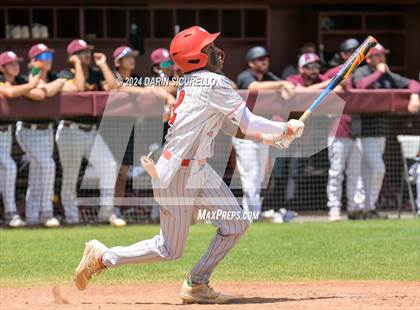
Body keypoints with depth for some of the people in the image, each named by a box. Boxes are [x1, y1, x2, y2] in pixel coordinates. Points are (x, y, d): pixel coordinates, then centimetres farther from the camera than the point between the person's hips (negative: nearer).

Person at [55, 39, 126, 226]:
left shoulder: (96, 74, 12)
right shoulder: (66, 75, -1)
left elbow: (112, 87, -5)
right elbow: (78, 87, -21)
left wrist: (102, 64, -1)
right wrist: (78, 64, -12)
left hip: (92, 131, 4)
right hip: (71, 131, -4)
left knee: (109, 165, -13)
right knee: (70, 176, 2)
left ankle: (106, 211, -7)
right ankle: (71, 216, 10)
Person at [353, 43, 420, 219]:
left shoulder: (388, 76, 13)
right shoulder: (361, 72, -6)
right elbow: (361, 85, -29)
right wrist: (379, 72, -17)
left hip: (380, 128, 7)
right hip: (365, 129, -7)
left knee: (368, 170, 10)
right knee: (378, 167, -13)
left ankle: (367, 208, 13)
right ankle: (370, 208, -8)